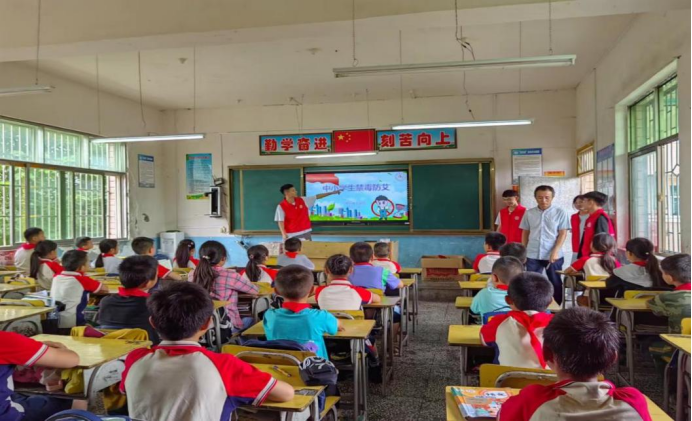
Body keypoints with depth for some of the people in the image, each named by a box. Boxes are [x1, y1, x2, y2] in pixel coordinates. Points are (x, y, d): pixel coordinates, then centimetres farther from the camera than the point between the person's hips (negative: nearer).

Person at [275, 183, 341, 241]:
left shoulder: (302, 200, 2)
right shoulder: (281, 206, -10)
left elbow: (317, 197, 9)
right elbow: (280, 221, -13)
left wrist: (332, 192, 8)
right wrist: (283, 234, -27)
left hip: (305, 233, 5)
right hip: (291, 235, -4)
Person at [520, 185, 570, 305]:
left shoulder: (560, 212, -2)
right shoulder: (529, 213, 5)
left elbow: (563, 234, -5)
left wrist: (555, 252, -15)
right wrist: (523, 251, 10)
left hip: (553, 255, -2)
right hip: (532, 255, 2)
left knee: (556, 284, 9)